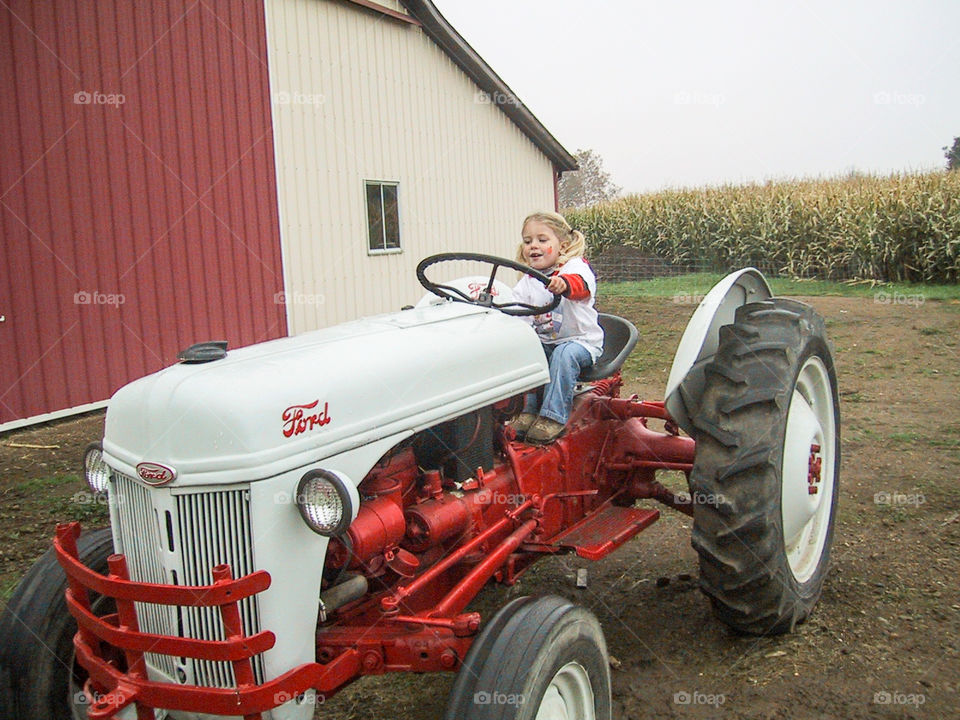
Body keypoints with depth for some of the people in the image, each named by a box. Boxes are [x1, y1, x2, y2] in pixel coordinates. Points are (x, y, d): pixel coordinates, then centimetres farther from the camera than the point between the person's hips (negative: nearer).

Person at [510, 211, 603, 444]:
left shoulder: (575, 266, -10)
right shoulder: (527, 281, 8)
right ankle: (528, 411, -15)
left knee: (565, 354, -35)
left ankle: (554, 417, -30)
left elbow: (581, 284, -36)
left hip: (581, 340, -5)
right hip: (543, 343, 5)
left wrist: (563, 284, -60)